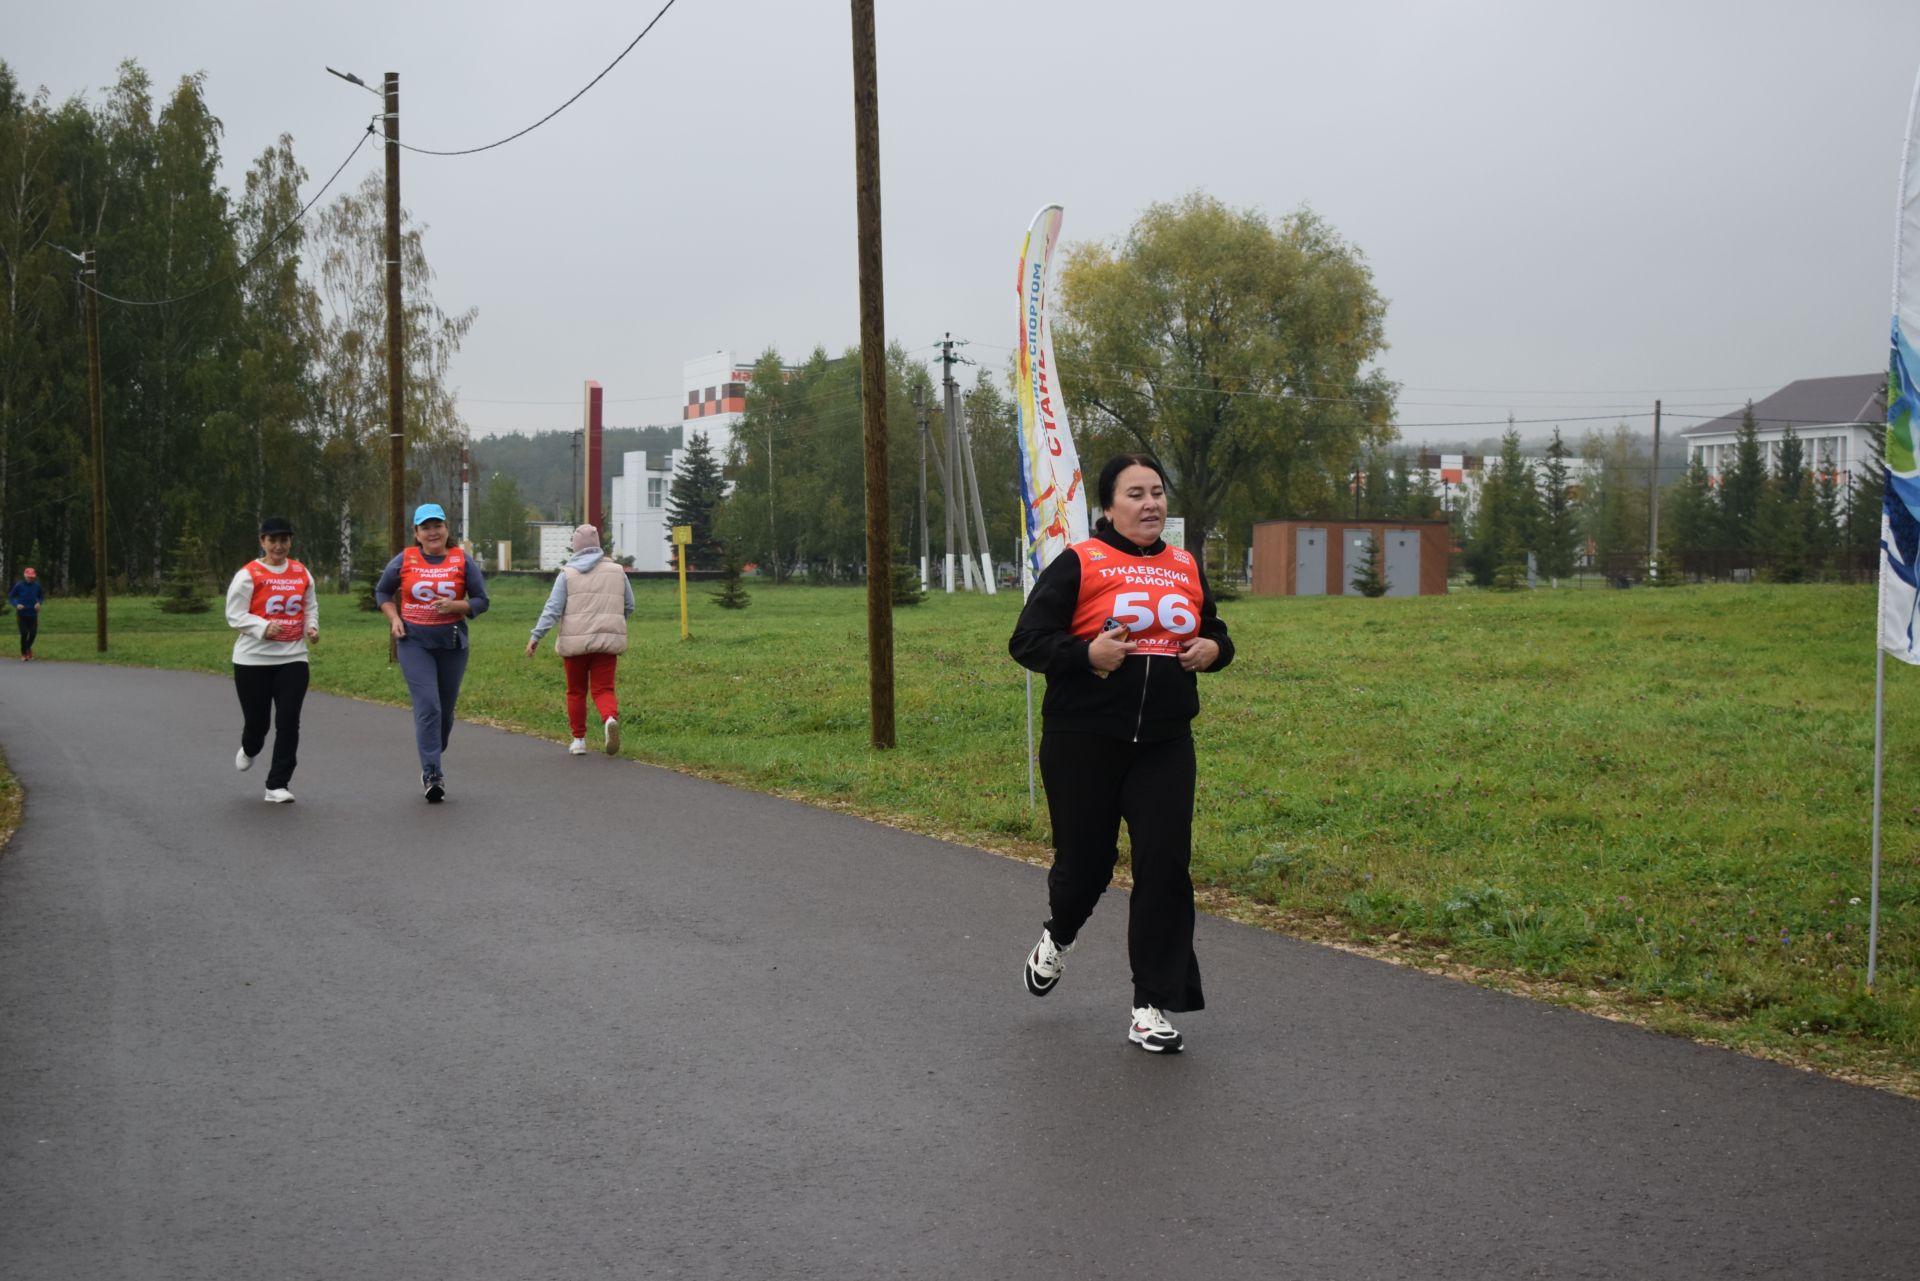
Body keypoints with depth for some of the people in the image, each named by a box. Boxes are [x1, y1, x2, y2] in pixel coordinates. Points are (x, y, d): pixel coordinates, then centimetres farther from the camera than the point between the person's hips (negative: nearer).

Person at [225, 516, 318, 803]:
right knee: (257, 720, 6)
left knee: (288, 722, -7)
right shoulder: (248, 575, -6)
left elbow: (311, 607, 22)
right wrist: (263, 628, -23)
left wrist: (312, 627, 2)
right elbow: (235, 616, -8)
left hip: (293, 658, 3)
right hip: (253, 660, -3)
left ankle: (277, 785, 0)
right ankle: (249, 749, 45)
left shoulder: (302, 573, 8)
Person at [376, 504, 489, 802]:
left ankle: (430, 766, 31)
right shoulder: (404, 561, 1)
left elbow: (481, 601, 3)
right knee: (427, 707, -15)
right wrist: (394, 619, -1)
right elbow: (382, 592, 16)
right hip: (414, 643, -2)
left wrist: (455, 606, -16)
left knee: (446, 709, 11)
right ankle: (432, 775, -16)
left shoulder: (463, 561, 1)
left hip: (452, 643, 2)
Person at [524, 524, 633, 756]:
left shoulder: (568, 573, 0)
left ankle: (579, 740, 13)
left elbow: (553, 608, -8)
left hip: (576, 641, -1)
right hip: (608, 641, 1)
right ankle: (610, 719, -29)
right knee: (603, 689, 1)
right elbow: (629, 607, 14)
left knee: (576, 691, 12)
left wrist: (536, 636, -9)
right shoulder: (616, 571, 8)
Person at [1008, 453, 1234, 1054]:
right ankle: (1057, 937, 45)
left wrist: (1212, 649, 1)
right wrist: (1088, 653, -21)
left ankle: (1152, 1009, 2)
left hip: (1165, 745, 3)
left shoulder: (1186, 569, 11)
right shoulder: (1078, 565, -4)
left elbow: (1216, 633, 25)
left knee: (1165, 866, -6)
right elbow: (1027, 641, -6)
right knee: (1086, 861, 8)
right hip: (1083, 743, -3)